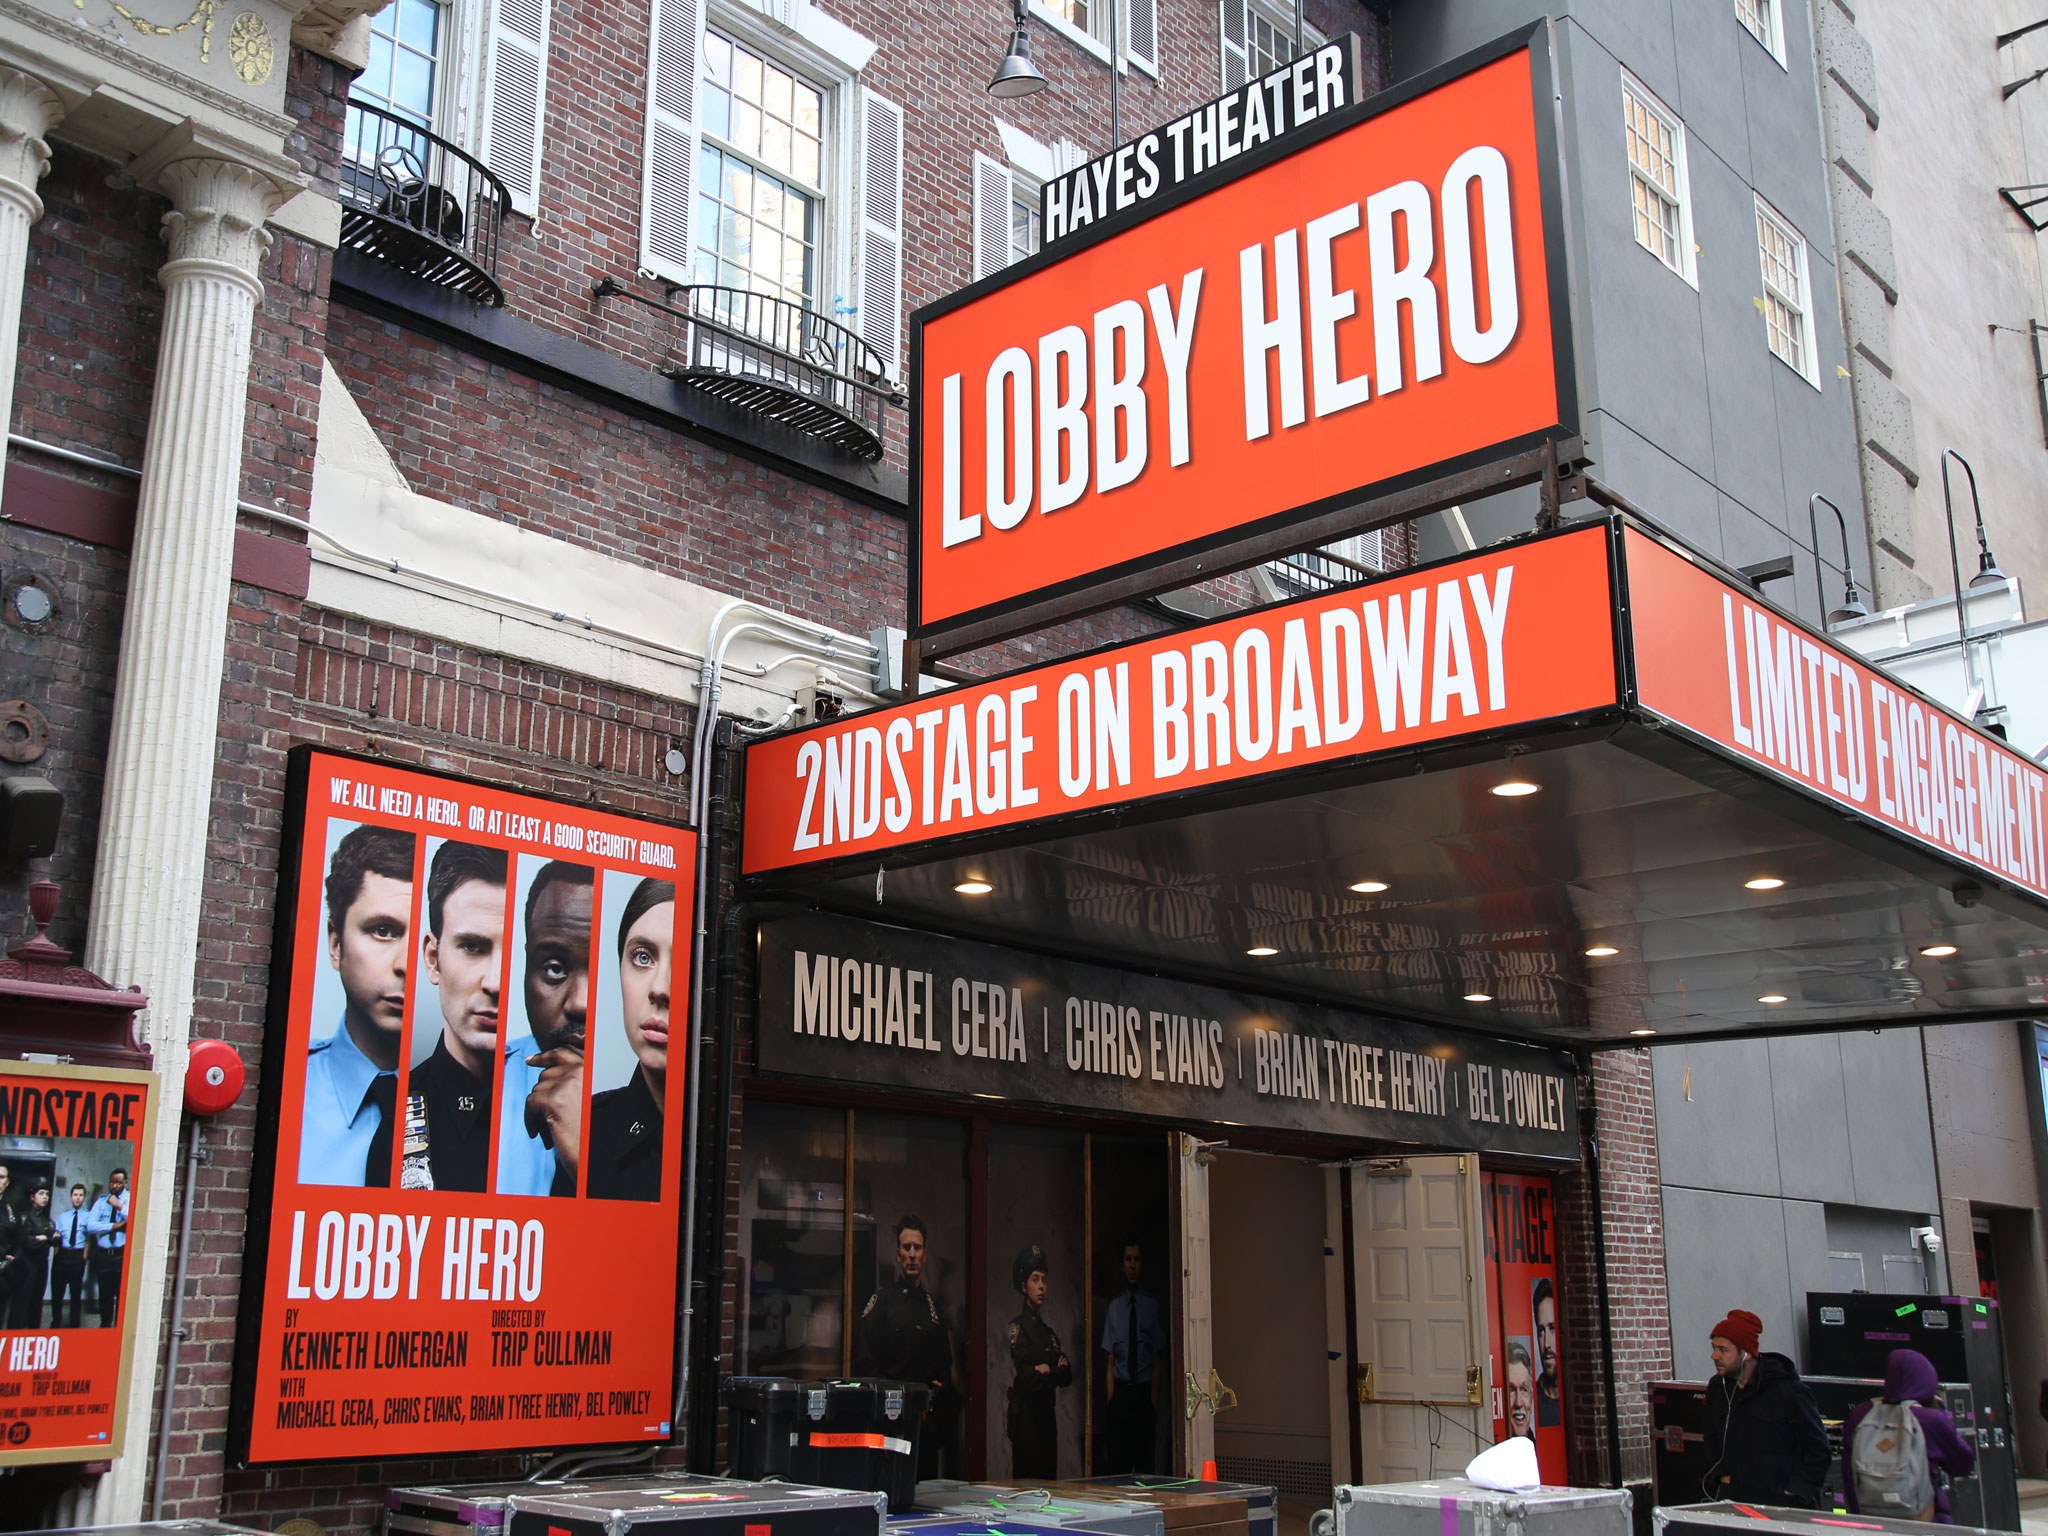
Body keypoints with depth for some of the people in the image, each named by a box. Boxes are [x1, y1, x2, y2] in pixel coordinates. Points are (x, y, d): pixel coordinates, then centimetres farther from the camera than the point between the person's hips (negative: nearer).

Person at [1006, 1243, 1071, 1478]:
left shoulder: (1048, 1332, 18)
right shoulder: (1018, 1327, -6)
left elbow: (1067, 1375, 11)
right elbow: (1027, 1377, -16)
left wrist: (1046, 1371, -6)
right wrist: (1055, 1371, -3)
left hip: (1047, 1417, 7)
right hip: (1026, 1417, -7)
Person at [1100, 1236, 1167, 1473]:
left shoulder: (1153, 1306, 1)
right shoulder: (1115, 1307, 9)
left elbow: (1158, 1360, 2)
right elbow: (1110, 1362, 8)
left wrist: (1154, 1398, -6)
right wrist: (1110, 1401, -1)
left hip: (1145, 1393, -2)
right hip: (1120, 1393, 2)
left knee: (1146, 1462, -1)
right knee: (1116, 1464, -1)